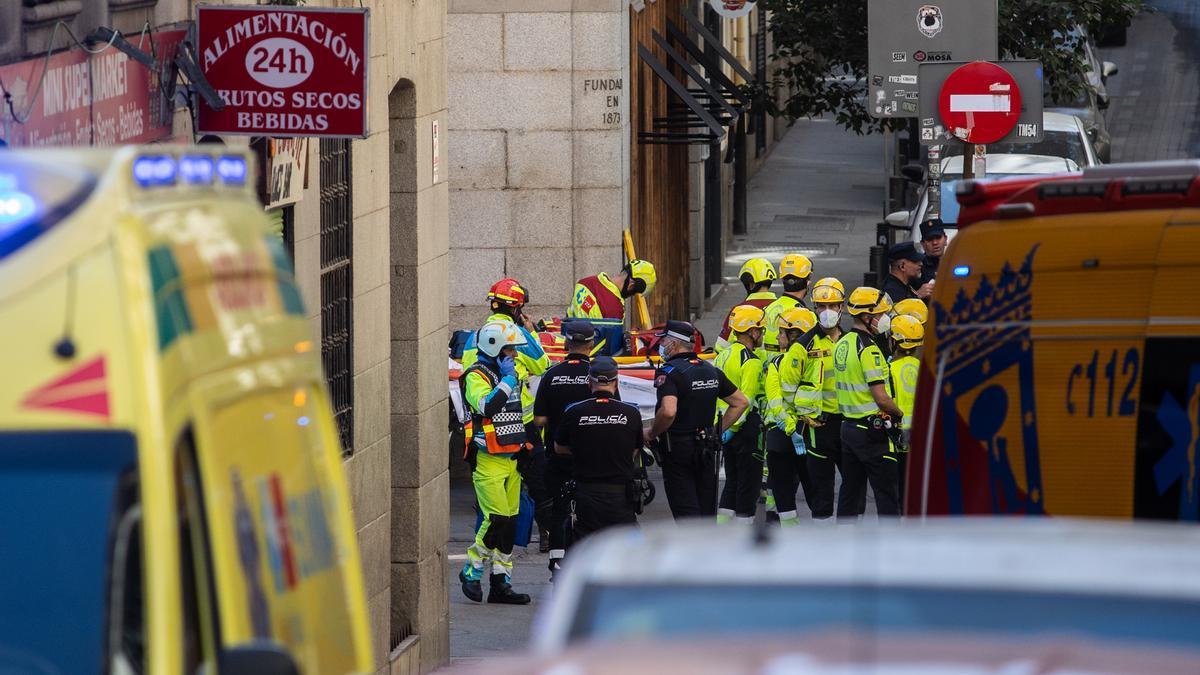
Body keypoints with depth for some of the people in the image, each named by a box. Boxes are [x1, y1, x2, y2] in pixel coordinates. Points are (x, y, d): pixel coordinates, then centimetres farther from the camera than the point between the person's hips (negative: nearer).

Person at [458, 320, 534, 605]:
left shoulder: (510, 373, 16)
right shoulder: (477, 376, -11)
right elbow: (486, 405, -30)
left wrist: (526, 445, 25)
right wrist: (507, 380, -22)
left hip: (510, 460, 9)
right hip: (487, 461, -9)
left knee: (510, 524, 7)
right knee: (496, 520, -17)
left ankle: (501, 583, 10)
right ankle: (471, 572, -1)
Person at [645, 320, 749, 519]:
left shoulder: (669, 372, -15)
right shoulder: (711, 370, 9)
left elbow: (668, 412, -31)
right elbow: (741, 402, 14)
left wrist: (651, 434, -14)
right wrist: (718, 431, 14)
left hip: (677, 450, -7)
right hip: (707, 450, 7)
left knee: (686, 512, -7)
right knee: (706, 509, 13)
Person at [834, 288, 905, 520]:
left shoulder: (842, 344, 11)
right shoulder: (868, 348, -17)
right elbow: (881, 398, -20)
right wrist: (899, 415, -1)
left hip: (847, 426, 9)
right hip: (872, 429, -9)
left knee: (850, 490, 12)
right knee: (887, 492, -4)